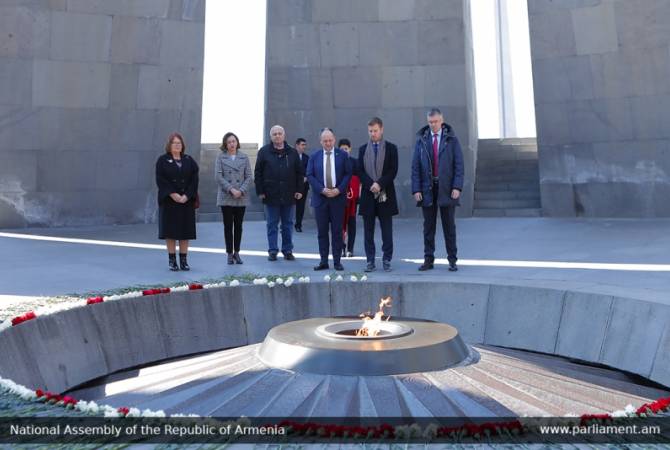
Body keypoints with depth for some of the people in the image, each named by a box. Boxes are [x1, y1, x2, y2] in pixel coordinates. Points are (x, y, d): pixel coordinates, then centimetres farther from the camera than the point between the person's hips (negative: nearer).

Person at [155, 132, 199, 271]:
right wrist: (172, 194, -16)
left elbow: (194, 180, 1)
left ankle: (183, 260, 9)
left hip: (186, 201, 2)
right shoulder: (162, 160, 3)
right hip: (169, 201, -2)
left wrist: (187, 195, -11)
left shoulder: (189, 160, 9)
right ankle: (172, 260, 8)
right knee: (170, 231, 0)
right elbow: (160, 180, -6)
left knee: (186, 230, 2)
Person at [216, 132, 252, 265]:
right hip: (226, 197, -1)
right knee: (228, 226, 3)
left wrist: (241, 190, -11)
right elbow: (218, 177, -5)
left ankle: (236, 252, 17)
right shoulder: (221, 157, 1)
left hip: (241, 198, 1)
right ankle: (230, 253, 11)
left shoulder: (244, 157, 6)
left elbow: (248, 177, 2)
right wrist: (231, 189, -14)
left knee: (238, 225, 7)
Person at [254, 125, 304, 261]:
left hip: (288, 195, 2)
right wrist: (260, 191, -4)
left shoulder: (292, 152, 8)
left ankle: (287, 250, 16)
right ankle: (272, 251, 12)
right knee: (272, 224, 5)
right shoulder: (264, 152, 2)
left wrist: (299, 190, 1)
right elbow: (258, 173, 2)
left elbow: (300, 173, 9)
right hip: (271, 195, -1)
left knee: (288, 224, 8)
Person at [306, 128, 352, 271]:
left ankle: (337, 261, 10)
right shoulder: (314, 156, 7)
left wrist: (339, 190, -12)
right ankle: (323, 261, 11)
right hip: (320, 198, 1)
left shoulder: (343, 155, 5)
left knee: (337, 231, 3)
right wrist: (322, 190, -10)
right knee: (322, 231, 4)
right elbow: (310, 175, 2)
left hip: (338, 197, -1)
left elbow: (348, 174, 1)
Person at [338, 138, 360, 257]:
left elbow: (360, 179, 3)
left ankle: (350, 249, 9)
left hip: (352, 196, 0)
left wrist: (359, 194, -3)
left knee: (351, 221, 4)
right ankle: (341, 248, 4)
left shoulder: (355, 162, 3)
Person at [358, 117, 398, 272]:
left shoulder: (391, 148, 5)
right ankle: (370, 261, 10)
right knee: (368, 230, 4)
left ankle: (386, 260, 10)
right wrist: (371, 184, -12)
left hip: (385, 194, -2)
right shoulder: (363, 149, 11)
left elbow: (393, 170, -3)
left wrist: (380, 184, -15)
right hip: (368, 194, 2)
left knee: (387, 230, 3)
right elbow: (360, 171, 4)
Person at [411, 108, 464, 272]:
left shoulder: (451, 139, 3)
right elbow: (415, 166, 4)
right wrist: (416, 189, -5)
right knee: (428, 226, 5)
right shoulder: (421, 140, 7)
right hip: (427, 188, 1)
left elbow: (458, 164, 0)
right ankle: (428, 259, 11)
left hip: (446, 189, -1)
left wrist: (457, 187, -11)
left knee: (449, 226, 5)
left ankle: (452, 260, 12)